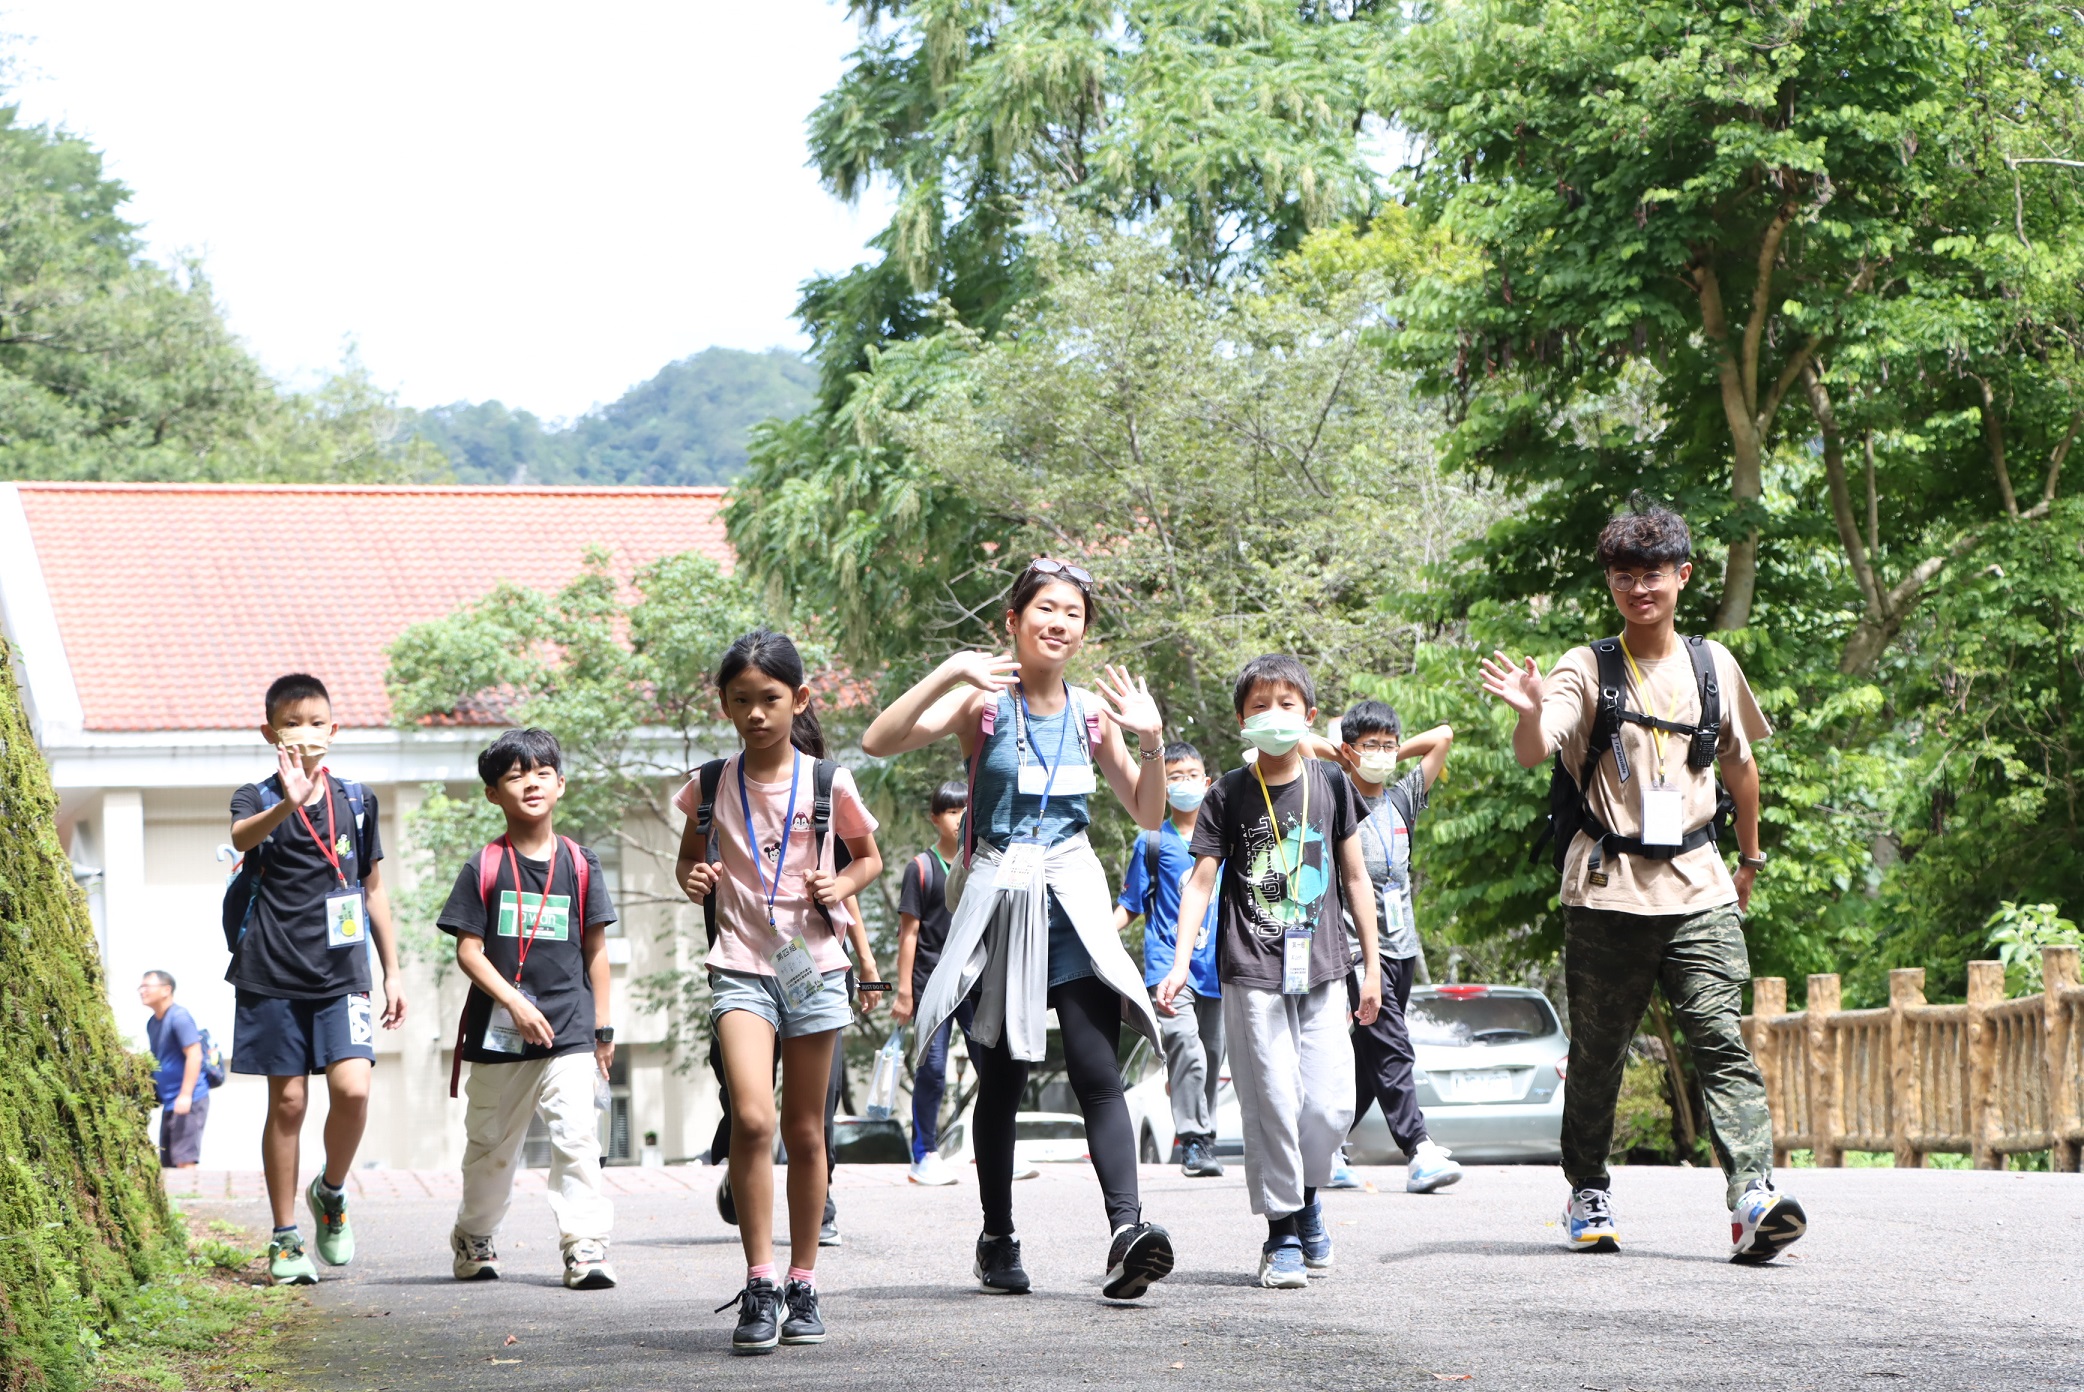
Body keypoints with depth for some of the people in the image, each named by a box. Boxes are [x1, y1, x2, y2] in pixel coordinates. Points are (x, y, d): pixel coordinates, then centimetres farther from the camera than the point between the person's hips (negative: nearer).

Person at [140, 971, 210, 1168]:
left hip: (189, 1101, -10)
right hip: (169, 1103, 10)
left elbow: (194, 1055, -19)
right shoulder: (152, 1023, 14)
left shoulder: (179, 1017, -12)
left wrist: (185, 1095, -25)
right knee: (167, 1163, 10)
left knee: (184, 1159, -14)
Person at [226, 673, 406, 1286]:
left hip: (341, 975, 2)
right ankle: (285, 1241, 11)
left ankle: (331, 1191, 13)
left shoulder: (357, 800, 9)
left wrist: (393, 972, 15)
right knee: (287, 1102, 1)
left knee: (353, 1088, -15)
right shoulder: (258, 798, -1)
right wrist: (287, 805, -46)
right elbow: (242, 836, -26)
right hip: (273, 976, -2)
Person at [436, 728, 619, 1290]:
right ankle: (473, 1238, 30)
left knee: (577, 1137, -13)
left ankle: (585, 1246, -11)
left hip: (568, 1032, 0)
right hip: (496, 1032, 0)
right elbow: (468, 950, -4)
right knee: (490, 1143, 12)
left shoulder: (580, 864, 5)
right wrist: (514, 1002, -16)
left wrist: (603, 1027, 8)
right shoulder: (484, 869, 0)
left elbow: (596, 949, 9)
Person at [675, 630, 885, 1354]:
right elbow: (690, 856, 17)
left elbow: (869, 856, 15)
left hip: (813, 965, 1)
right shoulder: (710, 787, 1)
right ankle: (759, 1284, -13)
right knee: (752, 1118, -19)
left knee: (805, 1131, 7)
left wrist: (842, 884, -5)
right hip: (741, 965, -1)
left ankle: (803, 1284, 20)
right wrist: (693, 879, -5)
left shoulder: (828, 784, 0)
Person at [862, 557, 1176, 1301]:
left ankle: (1127, 1229, -24)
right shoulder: (985, 702, -2)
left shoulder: (1091, 712, 9)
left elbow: (1148, 814, 15)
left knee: (1098, 1072, -13)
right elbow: (880, 741, -16)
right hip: (999, 902, -2)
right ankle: (997, 1240, 20)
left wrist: (1150, 741, -1)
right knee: (1001, 1080, 6)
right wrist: (948, 673, -22)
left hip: (1072, 903, 2)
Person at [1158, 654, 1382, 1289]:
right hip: (1252, 973, -2)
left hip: (1320, 969, 2)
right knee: (1272, 1101, -6)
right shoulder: (1229, 794, 1)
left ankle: (1305, 1194, 21)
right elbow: (1201, 879, -3)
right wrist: (1180, 961, -14)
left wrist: (1372, 965, 10)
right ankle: (1281, 1230, 4)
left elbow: (1355, 877, 12)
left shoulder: (1330, 784, 7)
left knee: (1332, 1104, -5)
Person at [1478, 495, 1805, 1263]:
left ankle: (1753, 1197, -23)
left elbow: (1740, 766, 24)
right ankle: (1588, 1193, 22)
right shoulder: (1587, 669, 0)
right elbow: (1534, 752, -16)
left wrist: (1749, 858, 31)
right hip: (1607, 890, -1)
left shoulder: (1714, 665, 10)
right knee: (1597, 1050, 7)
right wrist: (1531, 709, -38)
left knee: (1721, 1038, -11)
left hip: (1698, 888, 1)